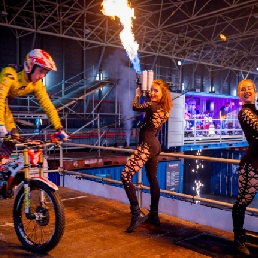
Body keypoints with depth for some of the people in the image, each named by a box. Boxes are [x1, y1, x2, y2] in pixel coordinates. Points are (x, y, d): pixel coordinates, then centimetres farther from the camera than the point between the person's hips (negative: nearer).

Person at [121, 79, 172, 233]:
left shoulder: (152, 106, -14)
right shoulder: (165, 109, 10)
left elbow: (135, 107, 4)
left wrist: (138, 94, 21)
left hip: (147, 145, -10)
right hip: (155, 145, 10)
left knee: (126, 176, -9)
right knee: (153, 180, 15)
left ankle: (137, 214, -13)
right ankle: (154, 215, 23)